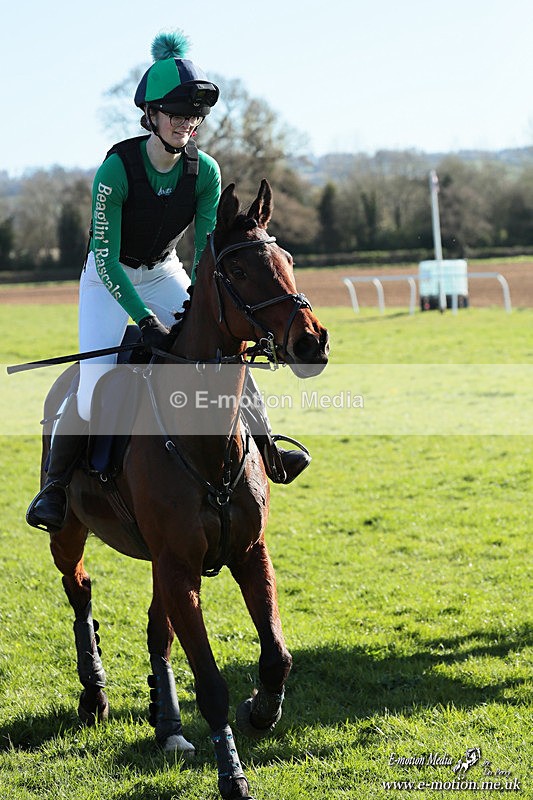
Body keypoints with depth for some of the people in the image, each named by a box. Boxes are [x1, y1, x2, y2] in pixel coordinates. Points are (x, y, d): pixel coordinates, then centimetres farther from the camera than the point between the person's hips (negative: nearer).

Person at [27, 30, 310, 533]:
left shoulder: (204, 171, -14)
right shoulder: (117, 169, -27)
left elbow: (208, 251, -10)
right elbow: (105, 258, -27)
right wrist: (146, 320, -35)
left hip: (165, 274, 4)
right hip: (110, 280, -4)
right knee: (96, 382, -20)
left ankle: (267, 453, 9)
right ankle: (54, 483, -2)